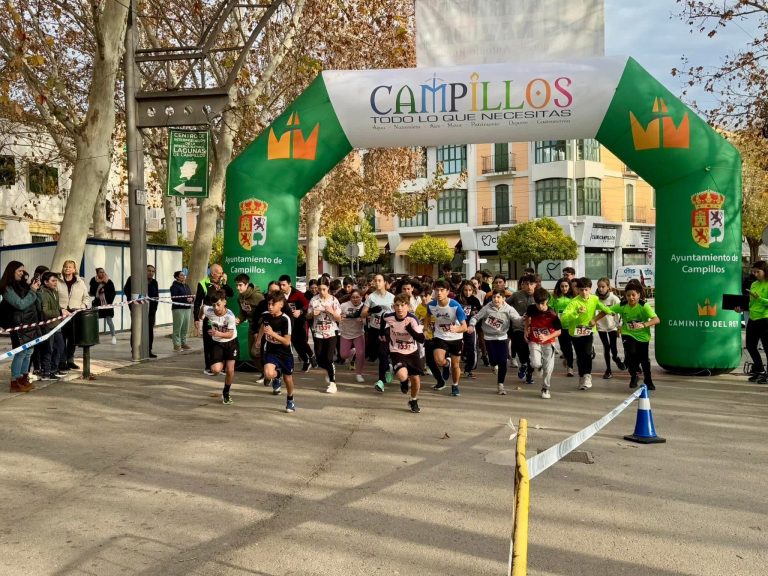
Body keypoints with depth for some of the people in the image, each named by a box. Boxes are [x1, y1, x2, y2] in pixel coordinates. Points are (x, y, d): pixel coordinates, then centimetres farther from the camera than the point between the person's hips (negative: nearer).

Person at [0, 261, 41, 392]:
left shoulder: (22, 285, 12)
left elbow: (35, 303, 15)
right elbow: (21, 304, -15)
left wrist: (35, 288, 2)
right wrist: (32, 291, -11)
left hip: (30, 323, 7)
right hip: (19, 325, -7)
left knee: (28, 352, 10)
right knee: (21, 353, -6)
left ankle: (24, 380, 19)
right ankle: (15, 382, 1)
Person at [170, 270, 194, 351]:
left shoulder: (186, 286, 18)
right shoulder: (174, 286, -5)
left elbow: (191, 296, 17)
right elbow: (174, 298, -15)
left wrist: (191, 299, -6)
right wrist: (186, 299, -21)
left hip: (187, 308, 7)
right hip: (178, 309, -7)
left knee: (185, 328, 7)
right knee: (177, 328, -6)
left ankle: (183, 343, 17)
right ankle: (177, 345, -2)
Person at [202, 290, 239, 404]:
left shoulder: (230, 316, -27)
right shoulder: (209, 311, -19)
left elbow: (230, 334, -28)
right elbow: (202, 307, 5)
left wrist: (219, 334, -47)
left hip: (231, 342, -2)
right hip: (217, 343, 2)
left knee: (230, 370, -4)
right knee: (215, 370, -15)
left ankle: (226, 393, 21)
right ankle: (223, 364, 23)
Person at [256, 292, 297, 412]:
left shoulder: (285, 319, -23)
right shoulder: (265, 315, -9)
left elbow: (287, 341, -24)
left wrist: (272, 333, -35)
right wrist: (258, 339, 31)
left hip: (285, 353, -2)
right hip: (270, 351, 2)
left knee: (287, 379, 12)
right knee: (268, 374, -24)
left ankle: (290, 400, 43)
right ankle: (277, 375, 15)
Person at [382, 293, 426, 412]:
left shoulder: (412, 319, -23)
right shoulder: (388, 317, -17)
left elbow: (421, 339, -28)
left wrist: (409, 328, -38)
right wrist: (385, 334, 11)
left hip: (413, 352, 1)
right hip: (397, 352, 0)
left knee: (415, 379, 4)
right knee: (402, 375, -25)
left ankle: (413, 401, 34)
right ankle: (404, 381, 16)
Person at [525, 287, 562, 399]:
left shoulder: (552, 314, -20)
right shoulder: (531, 308, -12)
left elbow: (559, 331, -13)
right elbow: (527, 317, 13)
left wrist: (546, 337, -26)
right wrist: (526, 330, 6)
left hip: (548, 342, -1)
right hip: (534, 342, 1)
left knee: (548, 367, 1)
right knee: (535, 364, -17)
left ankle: (545, 388, 24)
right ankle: (539, 367, 22)